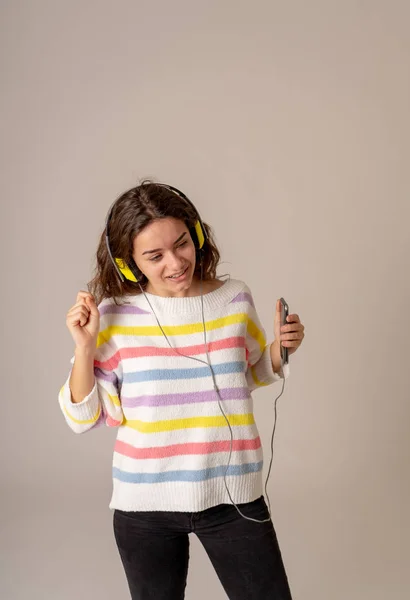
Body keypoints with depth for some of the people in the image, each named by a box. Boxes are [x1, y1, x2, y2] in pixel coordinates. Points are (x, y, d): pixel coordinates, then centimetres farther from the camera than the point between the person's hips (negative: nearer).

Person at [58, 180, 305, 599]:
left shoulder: (234, 300, -3)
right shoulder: (114, 315, -7)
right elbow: (84, 418, -3)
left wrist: (279, 351, -5)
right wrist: (85, 347, -15)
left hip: (232, 495, 1)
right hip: (145, 505, 0)